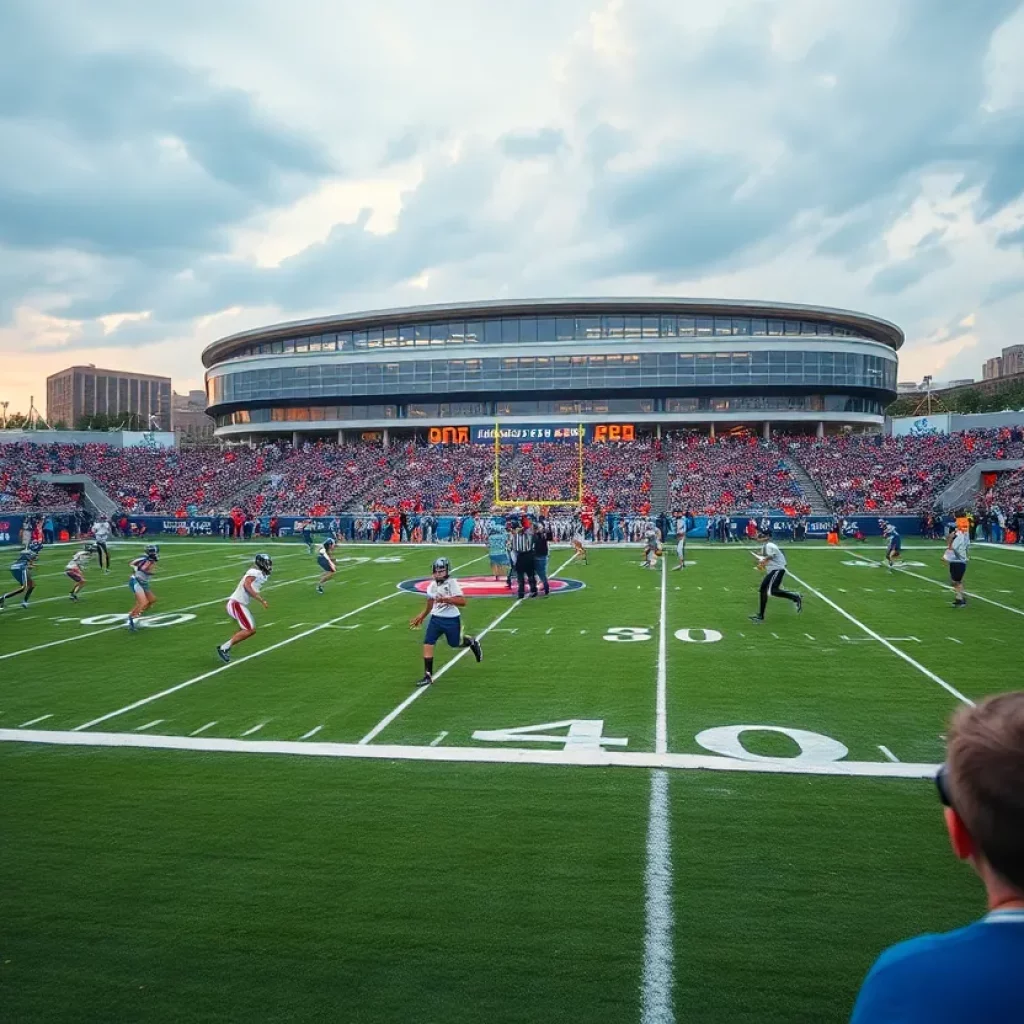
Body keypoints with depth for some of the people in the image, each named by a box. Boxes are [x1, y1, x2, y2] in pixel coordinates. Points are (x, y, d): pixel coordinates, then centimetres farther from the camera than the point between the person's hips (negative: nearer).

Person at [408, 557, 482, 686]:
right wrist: (421, 617, 27)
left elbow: (462, 602, -23)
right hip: (436, 618, 5)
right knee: (427, 643, -8)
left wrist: (446, 599, -34)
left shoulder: (452, 583, -15)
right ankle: (428, 676, -2)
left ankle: (472, 642, 47)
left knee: (455, 643, 13)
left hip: (451, 619, -5)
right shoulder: (432, 586, 4)